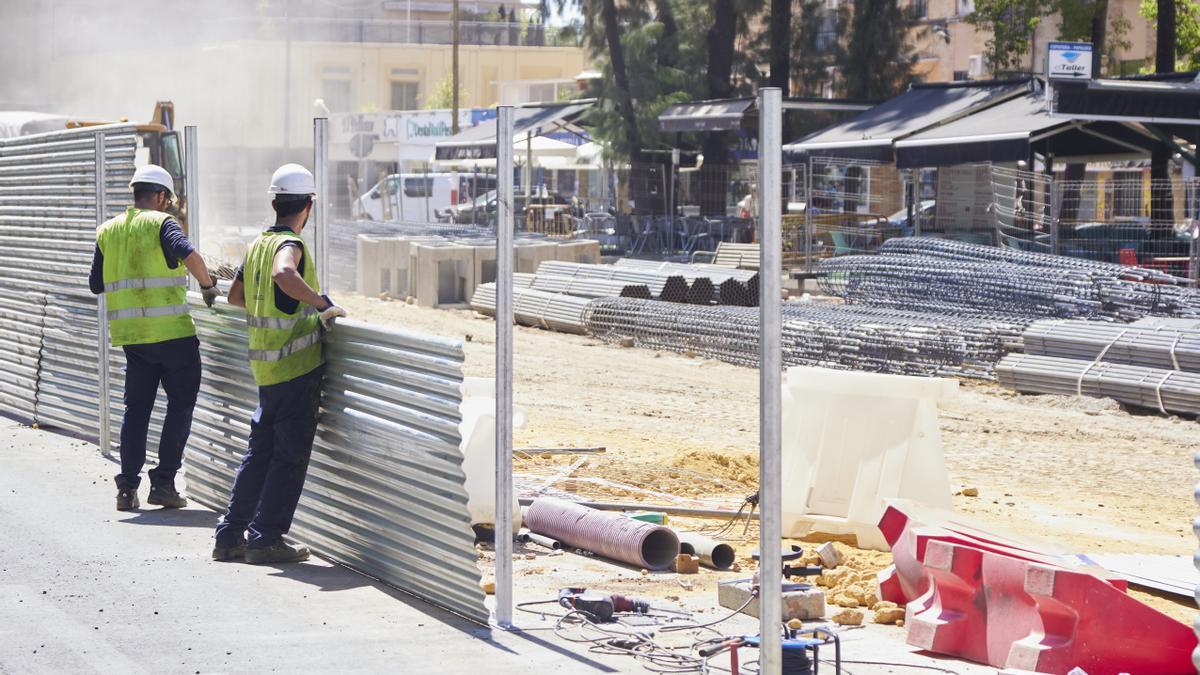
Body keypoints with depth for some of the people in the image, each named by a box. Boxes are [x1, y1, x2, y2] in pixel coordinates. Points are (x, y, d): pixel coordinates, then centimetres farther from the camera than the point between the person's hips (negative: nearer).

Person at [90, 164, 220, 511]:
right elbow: (188, 254, -25)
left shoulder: (108, 230, 10)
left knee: (136, 407, 13)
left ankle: (127, 487, 7)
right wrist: (208, 285, -11)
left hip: (129, 334, 5)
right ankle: (163, 482, 1)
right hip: (172, 332, -5)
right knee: (180, 405, 6)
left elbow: (96, 284, 14)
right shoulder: (160, 223, -6)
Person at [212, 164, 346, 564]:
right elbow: (284, 274, -38)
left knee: (260, 451, 13)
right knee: (290, 455, -2)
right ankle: (265, 539, -1)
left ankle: (230, 536, 15)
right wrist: (325, 305, -29)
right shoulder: (289, 244, -14)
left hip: (267, 368, 8)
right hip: (296, 366, -8)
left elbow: (236, 296, 25)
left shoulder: (258, 244, 12)